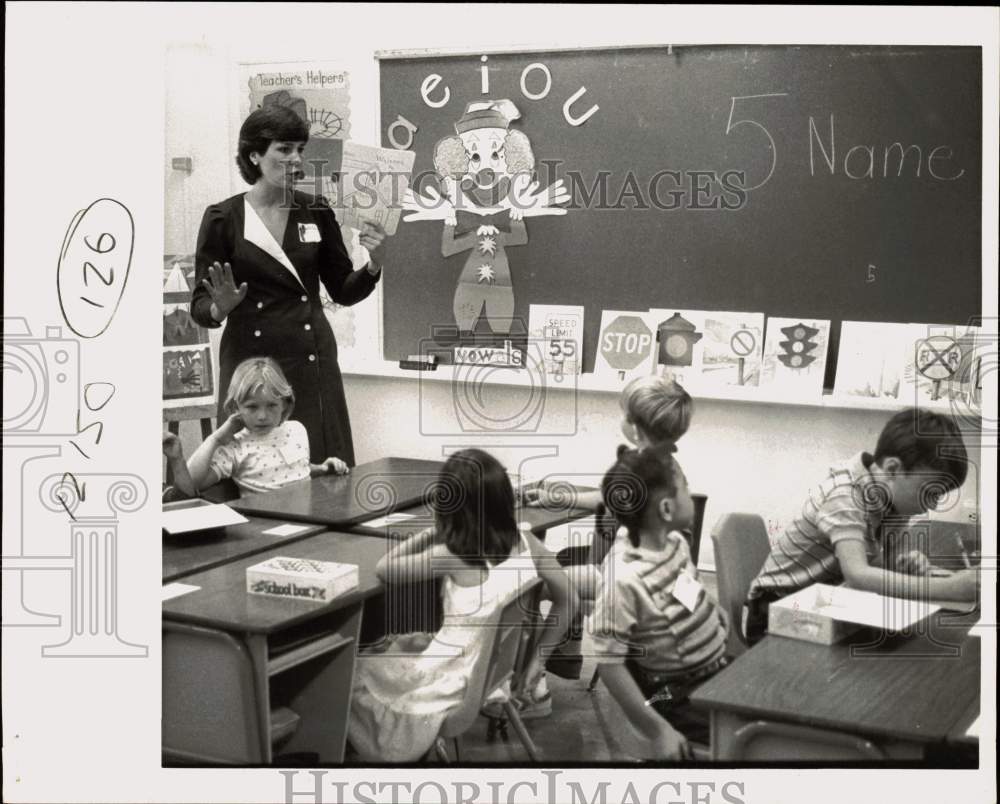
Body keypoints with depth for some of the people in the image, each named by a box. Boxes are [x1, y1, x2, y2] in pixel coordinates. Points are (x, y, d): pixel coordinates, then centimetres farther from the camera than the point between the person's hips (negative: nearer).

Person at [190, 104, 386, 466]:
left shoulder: (316, 212, 5)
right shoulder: (223, 218, -3)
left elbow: (344, 291, 10)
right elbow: (200, 307, -2)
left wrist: (374, 264, -9)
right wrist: (221, 308, -23)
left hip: (312, 362, 3)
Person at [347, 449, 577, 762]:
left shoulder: (452, 556, -28)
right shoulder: (525, 541, -12)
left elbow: (384, 569, -14)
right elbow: (567, 601, -2)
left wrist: (434, 532, -8)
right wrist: (537, 655, 4)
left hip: (454, 683, -6)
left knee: (353, 676, 20)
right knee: (389, 646, 30)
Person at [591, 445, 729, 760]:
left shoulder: (674, 541, -4)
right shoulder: (624, 578, -28)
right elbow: (609, 663, -24)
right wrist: (657, 729, -21)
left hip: (718, 668, 8)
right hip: (680, 697, -8)